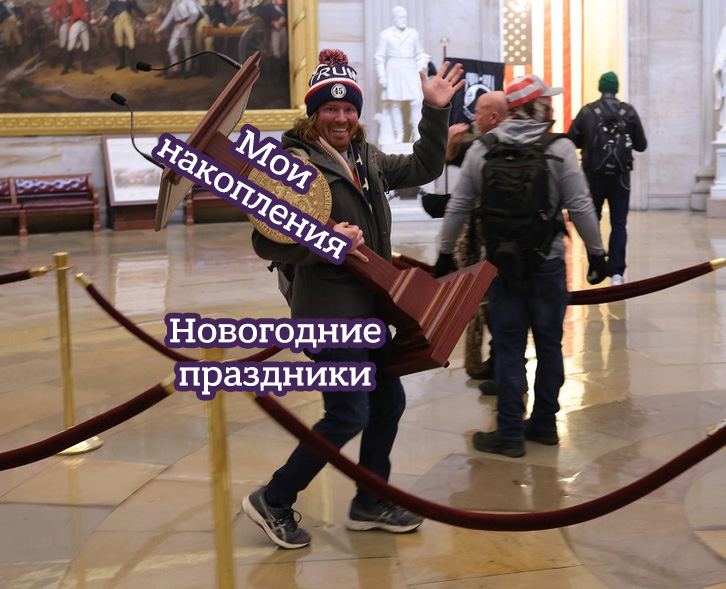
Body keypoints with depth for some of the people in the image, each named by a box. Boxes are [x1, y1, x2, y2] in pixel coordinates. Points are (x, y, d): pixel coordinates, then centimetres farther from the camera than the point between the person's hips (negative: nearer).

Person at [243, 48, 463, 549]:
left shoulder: (365, 158, 9)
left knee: (389, 401, 16)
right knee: (348, 416, -5)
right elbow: (266, 242, -18)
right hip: (330, 312, -9)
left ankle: (370, 503, 32)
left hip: (368, 308, 9)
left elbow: (423, 169, 19)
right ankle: (273, 501, 12)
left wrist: (436, 111, 9)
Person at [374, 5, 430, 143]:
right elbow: (379, 57, 4)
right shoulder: (386, 34, 4)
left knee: (416, 102, -11)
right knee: (394, 104, -3)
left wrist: (422, 66, 4)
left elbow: (419, 53, 21)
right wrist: (382, 76, -3)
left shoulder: (413, 33, 12)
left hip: (410, 72, 2)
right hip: (393, 73, -2)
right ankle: (398, 135, 3)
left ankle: (416, 134, -2)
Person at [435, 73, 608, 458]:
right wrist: (596, 253, 2)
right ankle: (543, 424, 22)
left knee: (508, 346, 5)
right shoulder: (559, 148, -6)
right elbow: (580, 207, -8)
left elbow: (458, 206, 2)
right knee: (549, 343, 12)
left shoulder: (482, 149, 0)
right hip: (547, 262, -1)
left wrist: (445, 252, 11)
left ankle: (510, 433, 7)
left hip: (501, 262, 1)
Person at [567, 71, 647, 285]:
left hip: (593, 175, 0)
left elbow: (571, 140, -5)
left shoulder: (587, 111, -5)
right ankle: (616, 272, -4)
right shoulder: (629, 111, -2)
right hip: (620, 177, 0)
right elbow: (641, 145, 2)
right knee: (619, 225, 4)